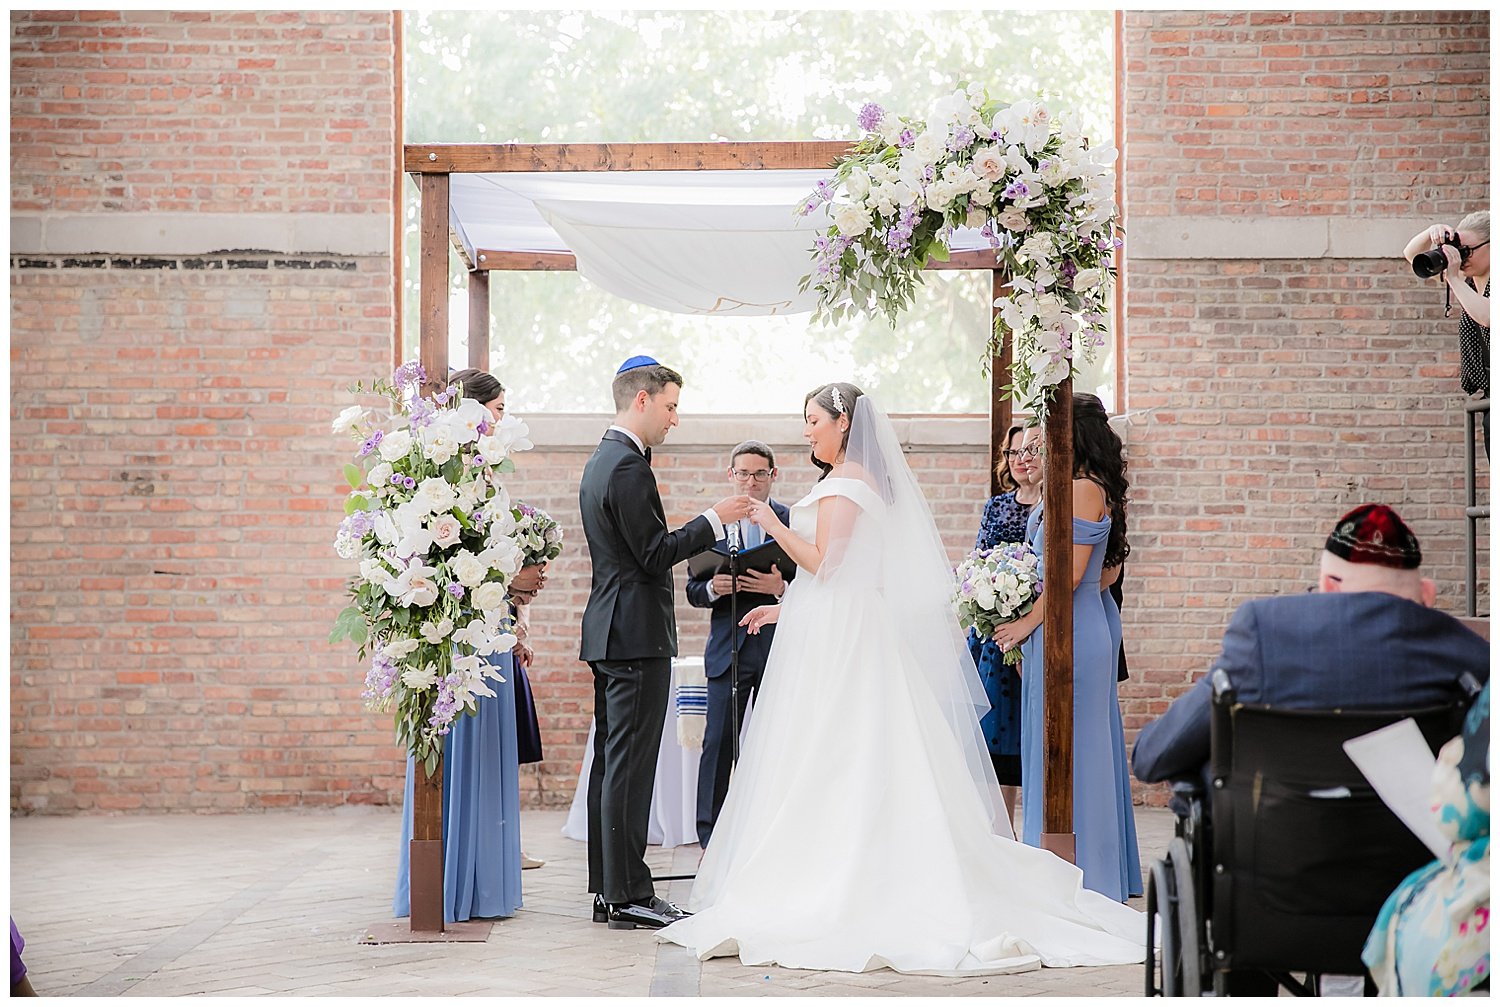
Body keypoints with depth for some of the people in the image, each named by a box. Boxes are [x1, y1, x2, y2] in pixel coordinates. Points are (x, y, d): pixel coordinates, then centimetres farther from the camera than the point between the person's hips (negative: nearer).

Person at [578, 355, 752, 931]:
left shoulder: (601, 462, 17)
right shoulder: (628, 467, -16)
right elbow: (654, 555, -17)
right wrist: (714, 519, -10)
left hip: (609, 629, 11)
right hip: (637, 632, -11)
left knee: (611, 763, 11)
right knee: (630, 765, -8)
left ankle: (607, 891, 16)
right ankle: (628, 895, -5)